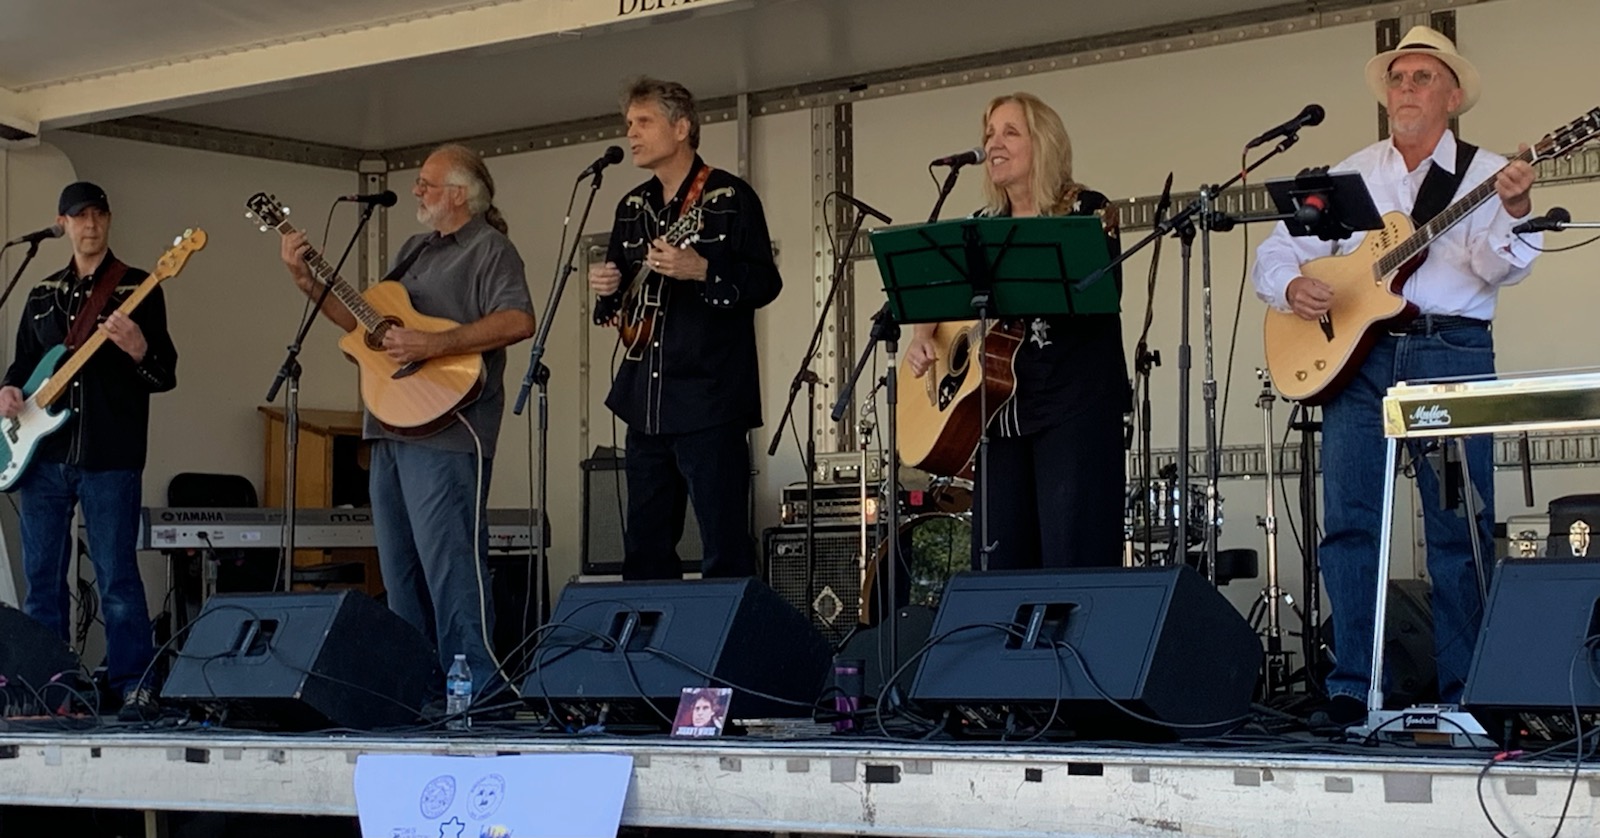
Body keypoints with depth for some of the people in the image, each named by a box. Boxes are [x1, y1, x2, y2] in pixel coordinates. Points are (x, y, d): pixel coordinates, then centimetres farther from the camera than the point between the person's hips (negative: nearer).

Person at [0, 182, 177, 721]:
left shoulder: (137, 289, 2)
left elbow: (166, 376, -3)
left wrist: (138, 349, -23)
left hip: (109, 458, -5)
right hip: (44, 455, 5)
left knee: (116, 576, -6)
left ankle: (135, 687, -2)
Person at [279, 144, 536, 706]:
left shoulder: (489, 249, -4)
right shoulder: (417, 249, 22)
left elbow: (519, 321, -20)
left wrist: (435, 345, -23)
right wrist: (307, 283, 16)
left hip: (446, 426, -9)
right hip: (393, 428, 10)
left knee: (448, 564, -14)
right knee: (401, 570, 12)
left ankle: (475, 687, -12)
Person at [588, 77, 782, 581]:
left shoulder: (730, 198, -4)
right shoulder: (633, 208, 16)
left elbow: (765, 283, -11)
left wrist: (701, 269, -24)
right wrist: (608, 288, 2)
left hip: (710, 401, -7)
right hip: (646, 402, 7)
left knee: (725, 547, -6)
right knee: (644, 547, 10)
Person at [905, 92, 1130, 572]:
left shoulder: (1086, 212, -2)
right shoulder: (984, 225, 15)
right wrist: (922, 336, 2)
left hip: (1076, 405, -6)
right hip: (1003, 410, 6)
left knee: (1073, 562, -11)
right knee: (997, 562, 5)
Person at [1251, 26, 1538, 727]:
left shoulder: (1485, 174, 7)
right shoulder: (1350, 176, 16)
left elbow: (1500, 266, -10)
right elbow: (1276, 252, 16)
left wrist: (1513, 213, -30)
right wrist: (1291, 287, -5)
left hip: (1453, 353, -3)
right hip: (1355, 354, 3)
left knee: (1461, 529, -3)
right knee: (1347, 523, -2)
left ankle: (1464, 692, 4)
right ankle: (1352, 688, 3)